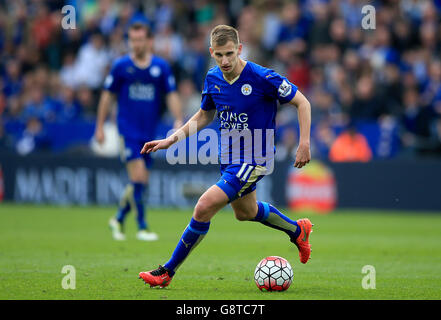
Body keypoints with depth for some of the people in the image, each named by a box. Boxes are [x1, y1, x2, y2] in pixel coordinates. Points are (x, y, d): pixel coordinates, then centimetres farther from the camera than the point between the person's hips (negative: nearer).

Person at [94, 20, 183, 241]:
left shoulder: (161, 67, 4)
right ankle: (142, 227, -7)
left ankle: (119, 219, 26)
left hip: (149, 132, 3)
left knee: (141, 182, 6)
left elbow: (171, 96, 6)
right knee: (138, 176, -14)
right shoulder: (121, 66, -1)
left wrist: (178, 120, -9)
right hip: (128, 130, -3)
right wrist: (100, 127, 2)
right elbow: (108, 96, 4)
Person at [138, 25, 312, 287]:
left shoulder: (262, 78, -22)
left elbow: (302, 103, -12)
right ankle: (298, 231, 54)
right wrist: (171, 140, 4)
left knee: (204, 208, -18)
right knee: (245, 212, 28)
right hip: (229, 156, 8)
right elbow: (204, 116, 14)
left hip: (253, 159, -8)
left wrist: (304, 143, -19)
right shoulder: (213, 79, -3)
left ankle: (168, 272, -6)